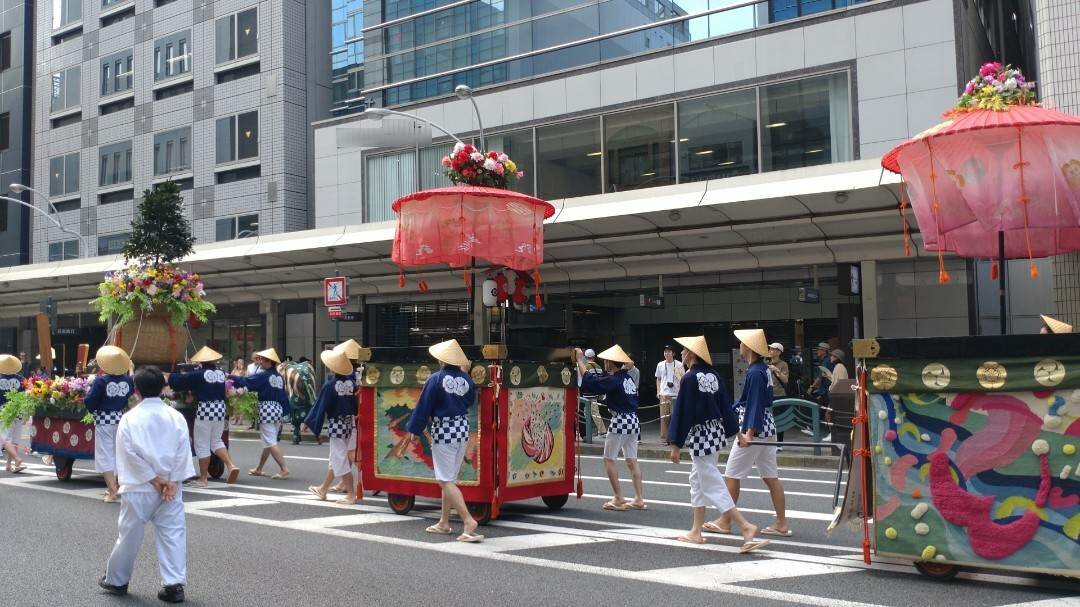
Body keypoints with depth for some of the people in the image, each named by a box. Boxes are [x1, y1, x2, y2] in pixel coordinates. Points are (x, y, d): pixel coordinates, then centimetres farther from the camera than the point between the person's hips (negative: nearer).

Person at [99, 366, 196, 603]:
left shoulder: (129, 419, -5)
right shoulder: (176, 417, 0)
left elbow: (132, 453, -11)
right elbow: (183, 451, -4)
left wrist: (153, 479, -6)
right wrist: (172, 481, -4)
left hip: (139, 488, -1)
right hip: (170, 486, 1)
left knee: (129, 534, 11)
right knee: (173, 533, 2)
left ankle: (116, 580, 29)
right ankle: (174, 584, -3)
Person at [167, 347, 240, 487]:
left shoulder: (198, 374, -9)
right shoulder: (222, 373, 5)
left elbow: (179, 380, -2)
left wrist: (168, 377, 15)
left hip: (205, 410, -6)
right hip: (220, 409, 6)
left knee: (202, 444, 5)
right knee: (216, 441, 20)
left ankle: (203, 479, 10)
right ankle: (231, 466, 3)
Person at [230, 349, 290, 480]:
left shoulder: (263, 375, -12)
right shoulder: (279, 377, 11)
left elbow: (245, 382, -10)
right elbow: (283, 396, 13)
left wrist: (230, 377, 2)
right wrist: (283, 412, 17)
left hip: (267, 409, -8)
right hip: (278, 409, 8)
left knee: (270, 442, -7)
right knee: (268, 441, 16)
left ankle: (284, 469, -14)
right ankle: (259, 469, 28)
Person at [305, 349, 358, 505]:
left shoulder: (330, 385, -16)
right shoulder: (350, 383, 0)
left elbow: (320, 406, -10)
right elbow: (356, 404, 8)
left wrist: (309, 422, -2)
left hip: (336, 425, -7)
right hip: (351, 424, 7)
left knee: (340, 459, 1)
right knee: (337, 458, 17)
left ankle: (351, 494, 1)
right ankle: (323, 489, 31)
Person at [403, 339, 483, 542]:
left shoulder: (436, 379, -13)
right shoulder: (466, 379, 1)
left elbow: (424, 406, -9)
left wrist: (413, 430, 1)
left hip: (443, 432, -6)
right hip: (462, 430, 6)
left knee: (446, 480, -4)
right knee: (450, 478, 17)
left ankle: (468, 520, -18)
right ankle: (444, 522, 25)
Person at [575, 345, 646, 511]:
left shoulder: (613, 380, -15)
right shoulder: (628, 378, 10)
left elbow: (589, 380, -18)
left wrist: (580, 360, -8)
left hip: (620, 422, -8)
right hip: (633, 422, 8)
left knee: (609, 460, 4)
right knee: (632, 461, 11)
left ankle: (618, 499, 2)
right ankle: (639, 499, 10)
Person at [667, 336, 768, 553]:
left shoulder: (689, 378, -17)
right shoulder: (714, 376, 5)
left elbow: (682, 412, -16)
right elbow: (725, 405, 9)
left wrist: (676, 445, -11)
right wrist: (728, 431, 18)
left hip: (698, 436, -9)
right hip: (716, 432, 9)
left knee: (712, 485, -4)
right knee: (697, 480, 18)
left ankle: (745, 526, -11)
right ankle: (696, 532, 24)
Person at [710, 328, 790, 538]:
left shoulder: (754, 373, -18)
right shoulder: (764, 369, 11)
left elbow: (755, 405, -23)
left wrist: (749, 433, -27)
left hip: (754, 430, -9)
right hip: (767, 429, 9)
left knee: (731, 475, 2)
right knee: (771, 477, 10)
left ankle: (724, 521, 11)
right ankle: (782, 523, 11)